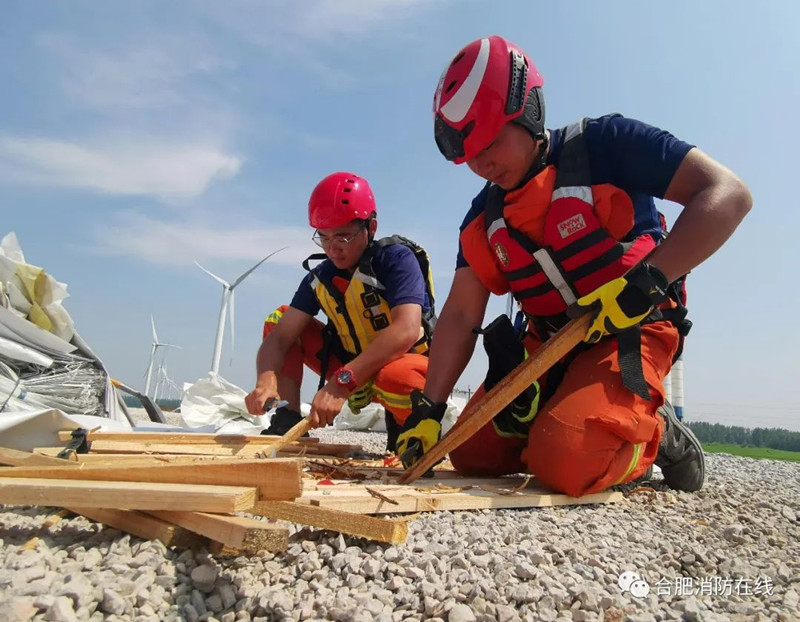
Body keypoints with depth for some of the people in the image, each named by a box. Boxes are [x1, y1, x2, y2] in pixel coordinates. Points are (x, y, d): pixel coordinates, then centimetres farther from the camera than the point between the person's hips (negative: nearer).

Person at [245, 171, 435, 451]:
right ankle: (287, 421, -6)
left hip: (409, 363, -5)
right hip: (356, 371, 6)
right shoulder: (320, 278, -3)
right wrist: (266, 379, -32)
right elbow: (280, 336, -9)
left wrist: (341, 382, -39)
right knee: (280, 319, 0)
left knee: (395, 377, -42)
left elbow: (406, 330, -34)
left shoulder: (398, 259, -19)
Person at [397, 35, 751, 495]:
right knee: (471, 454, -1)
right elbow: (461, 315, -2)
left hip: (630, 333, -5)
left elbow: (727, 194, -18)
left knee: (564, 463, -27)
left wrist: (648, 278, -31)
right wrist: (428, 409, -10)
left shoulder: (602, 145, -13)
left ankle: (657, 435, 4)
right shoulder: (485, 217, 2)